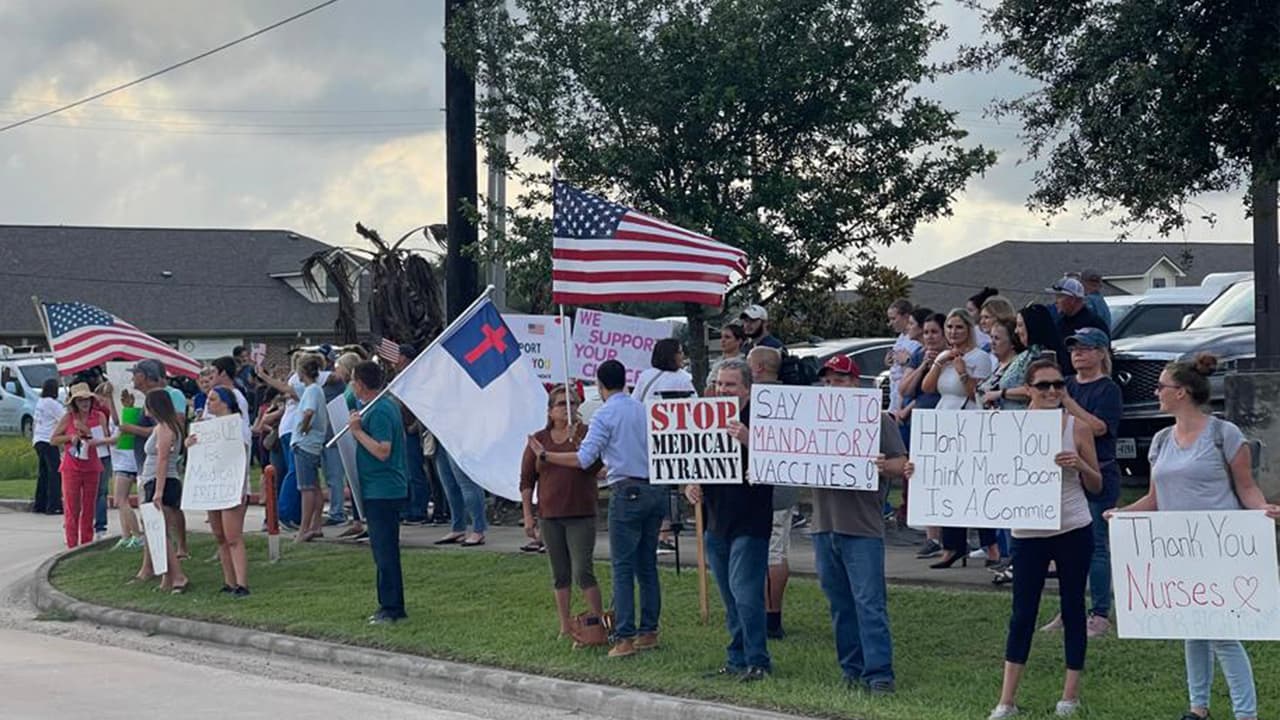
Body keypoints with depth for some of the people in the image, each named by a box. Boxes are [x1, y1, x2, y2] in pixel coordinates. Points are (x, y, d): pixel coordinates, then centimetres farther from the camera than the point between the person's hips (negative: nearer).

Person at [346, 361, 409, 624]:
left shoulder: (379, 411, -19)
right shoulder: (388, 404, 13)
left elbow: (382, 451, -25)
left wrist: (357, 431, -19)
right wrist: (357, 427, 13)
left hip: (382, 491, -11)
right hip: (381, 490, 11)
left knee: (385, 551, -6)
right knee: (384, 550, 15)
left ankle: (392, 608, -2)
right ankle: (390, 606, 21)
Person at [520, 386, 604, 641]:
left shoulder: (586, 433, -2)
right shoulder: (539, 440, 7)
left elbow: (593, 466, -15)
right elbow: (526, 481, 9)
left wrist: (577, 440, -26)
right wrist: (528, 516, 3)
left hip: (581, 516, -3)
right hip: (550, 517, 4)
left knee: (582, 572, -10)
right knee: (560, 574, 10)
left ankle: (599, 620, -1)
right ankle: (565, 626, 17)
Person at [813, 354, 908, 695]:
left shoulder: (878, 419, 1)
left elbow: (901, 464, -3)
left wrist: (886, 466, -25)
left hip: (862, 529, -5)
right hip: (824, 526, 5)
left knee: (869, 603, -8)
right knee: (840, 605, 11)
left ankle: (879, 673, -7)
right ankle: (853, 669, 19)